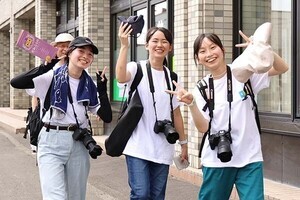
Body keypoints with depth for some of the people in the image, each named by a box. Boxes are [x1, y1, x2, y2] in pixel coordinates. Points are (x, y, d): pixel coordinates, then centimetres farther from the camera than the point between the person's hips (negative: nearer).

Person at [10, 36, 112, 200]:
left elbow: (107, 117, 4)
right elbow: (15, 82, -13)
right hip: (52, 142, -4)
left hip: (79, 143, 4)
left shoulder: (89, 85, 8)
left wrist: (102, 91, -5)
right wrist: (44, 67, -19)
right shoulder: (52, 77, -3)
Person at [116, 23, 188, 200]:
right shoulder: (137, 68, -3)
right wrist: (124, 46, -31)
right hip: (138, 147, -4)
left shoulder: (172, 77, 10)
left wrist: (184, 143, 16)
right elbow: (121, 77, -28)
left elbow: (176, 113, 15)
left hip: (163, 149, 4)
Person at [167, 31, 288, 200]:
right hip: (216, 161, 2)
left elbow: (282, 68, -9)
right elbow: (203, 127, -6)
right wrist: (191, 103, -23)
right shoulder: (201, 88, 2)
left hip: (249, 158, -1)